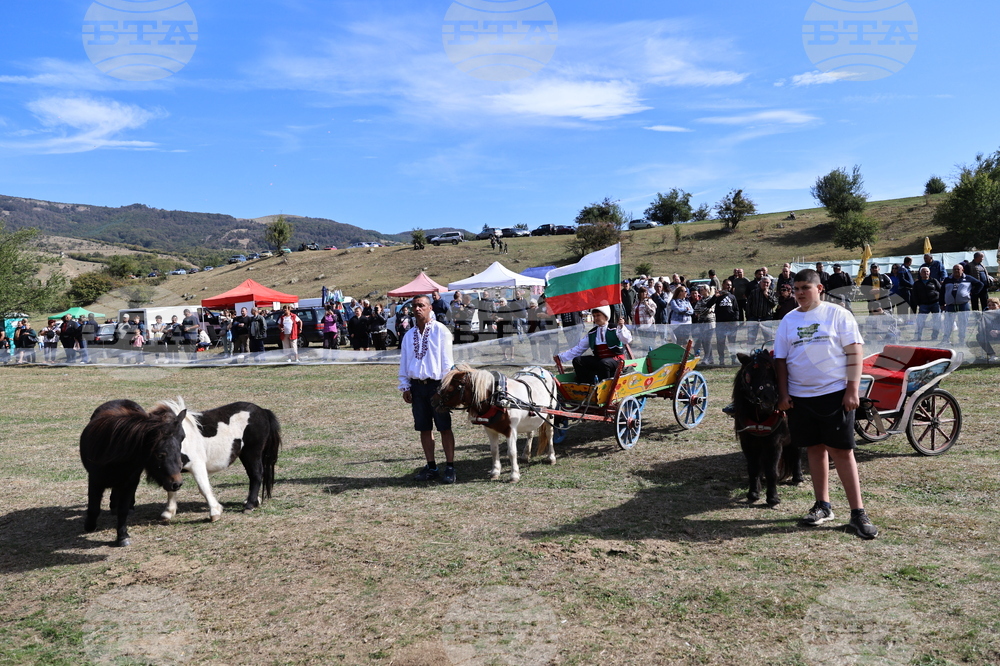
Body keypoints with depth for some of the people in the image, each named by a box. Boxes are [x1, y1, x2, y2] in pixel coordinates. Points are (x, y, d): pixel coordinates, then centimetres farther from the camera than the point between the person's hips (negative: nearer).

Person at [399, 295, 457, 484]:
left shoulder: (441, 331, -4)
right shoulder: (409, 335, 11)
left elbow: (446, 360, -6)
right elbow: (403, 361, 15)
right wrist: (405, 386, 8)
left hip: (436, 384, -5)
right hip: (417, 385, 5)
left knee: (444, 427, 0)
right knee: (424, 428, 9)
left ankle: (450, 468, 6)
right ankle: (431, 467, 19)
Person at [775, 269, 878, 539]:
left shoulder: (838, 314, -1)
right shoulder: (788, 320, 10)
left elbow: (854, 352, -5)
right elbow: (781, 360, 10)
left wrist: (852, 390, -12)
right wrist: (783, 394, 2)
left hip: (835, 393, -4)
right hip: (800, 396, 4)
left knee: (842, 451, -3)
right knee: (815, 449, 12)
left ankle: (858, 512, 5)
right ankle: (823, 506, 24)